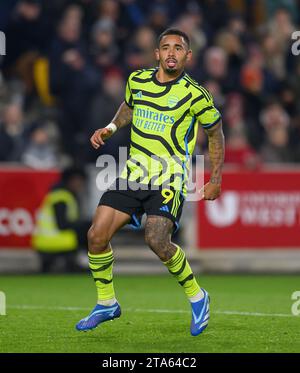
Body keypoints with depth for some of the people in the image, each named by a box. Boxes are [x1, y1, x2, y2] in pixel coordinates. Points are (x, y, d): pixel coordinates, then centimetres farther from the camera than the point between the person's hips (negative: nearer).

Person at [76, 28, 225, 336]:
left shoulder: (194, 94, -10)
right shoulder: (137, 80, 3)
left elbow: (215, 132, 5)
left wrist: (215, 179, 3)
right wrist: (110, 128, 10)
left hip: (170, 177, -5)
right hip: (134, 173, 5)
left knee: (156, 240, -26)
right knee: (96, 236, -4)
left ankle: (196, 296, -2)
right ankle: (106, 303, 16)